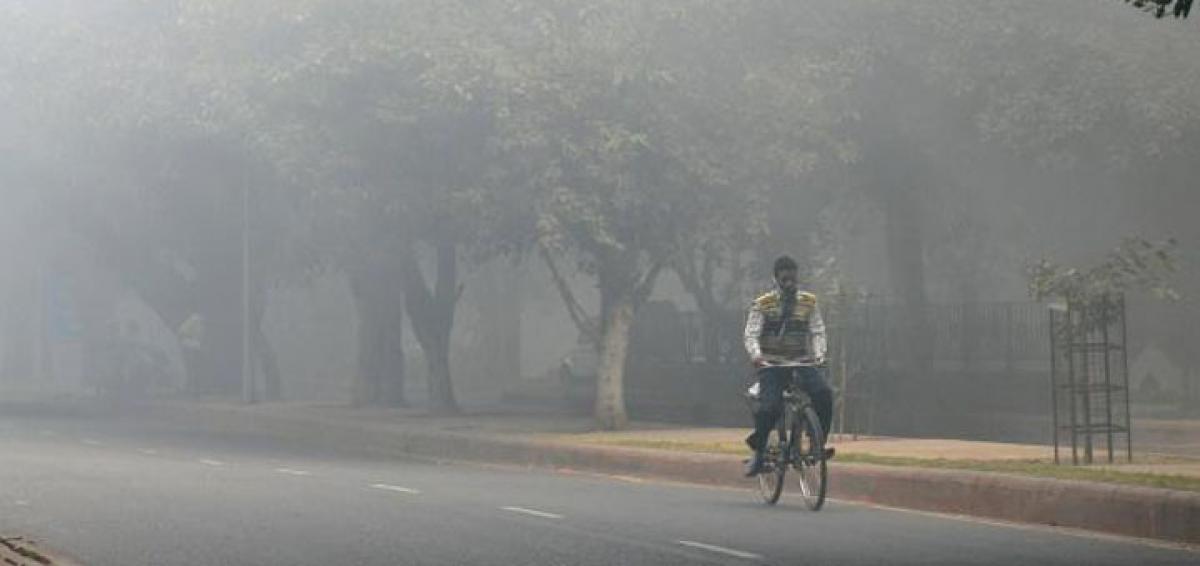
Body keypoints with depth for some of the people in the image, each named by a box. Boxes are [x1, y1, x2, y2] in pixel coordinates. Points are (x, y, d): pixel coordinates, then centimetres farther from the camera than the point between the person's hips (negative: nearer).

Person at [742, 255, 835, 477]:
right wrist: (756, 354, -26)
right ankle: (758, 453, 0)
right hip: (771, 365, -2)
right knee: (769, 408, -23)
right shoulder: (762, 304, 2)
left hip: (802, 363, 2)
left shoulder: (809, 302, 9)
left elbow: (818, 332, 6)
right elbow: (751, 335, -5)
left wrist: (819, 355, -14)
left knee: (823, 394, -26)